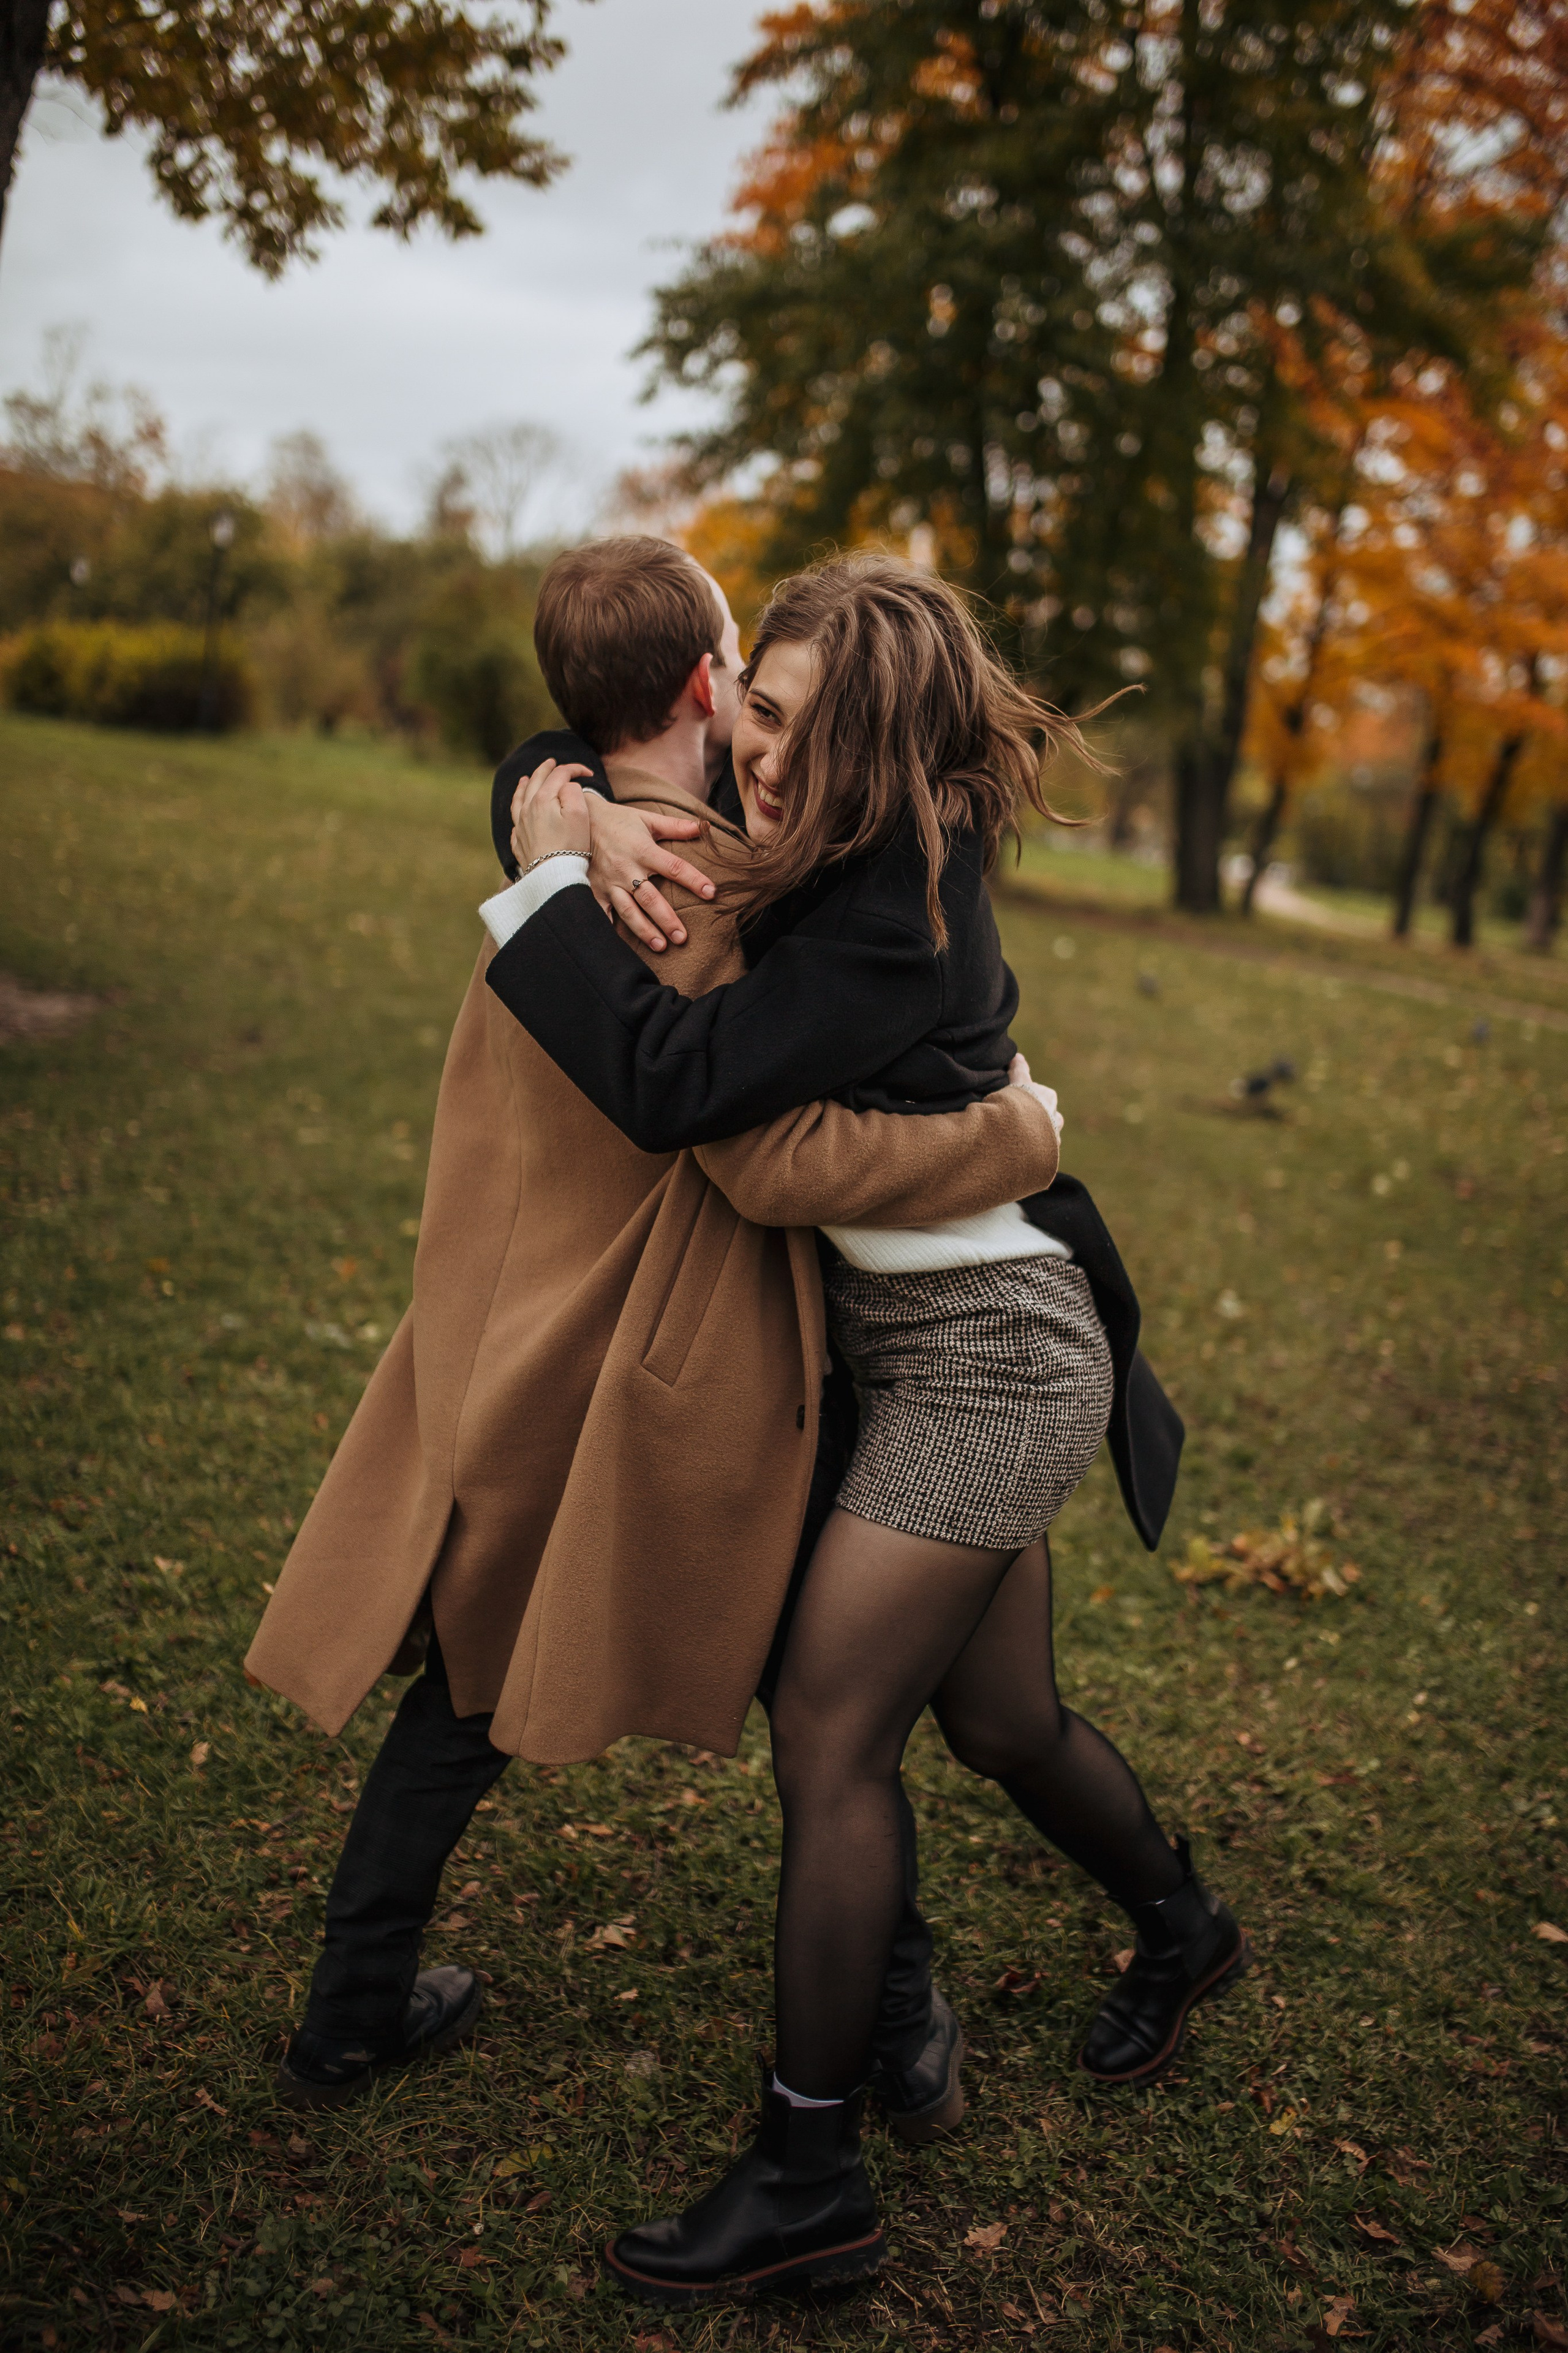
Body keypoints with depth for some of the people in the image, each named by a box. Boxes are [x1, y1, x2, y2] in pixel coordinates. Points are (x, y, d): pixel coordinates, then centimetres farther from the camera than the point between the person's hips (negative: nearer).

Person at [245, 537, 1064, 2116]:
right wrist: (1012, 1136, -18)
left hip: (513, 1372, 7)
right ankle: (895, 2025, 34)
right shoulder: (690, 890, -23)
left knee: (469, 1695, 22)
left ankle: (351, 2017, 36)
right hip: (677, 1400, -7)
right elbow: (774, 1159, -26)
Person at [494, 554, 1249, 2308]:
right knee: (997, 1718, 21)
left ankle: (808, 2176, 9)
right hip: (968, 1353, 9)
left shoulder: (893, 924, -23)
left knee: (829, 1737, -5)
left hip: (982, 1355, -9)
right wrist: (605, 858, -10)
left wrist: (559, 885, -19)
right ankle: (1179, 1928, 48)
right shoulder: (834, 854, 3)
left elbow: (674, 1083, -30)